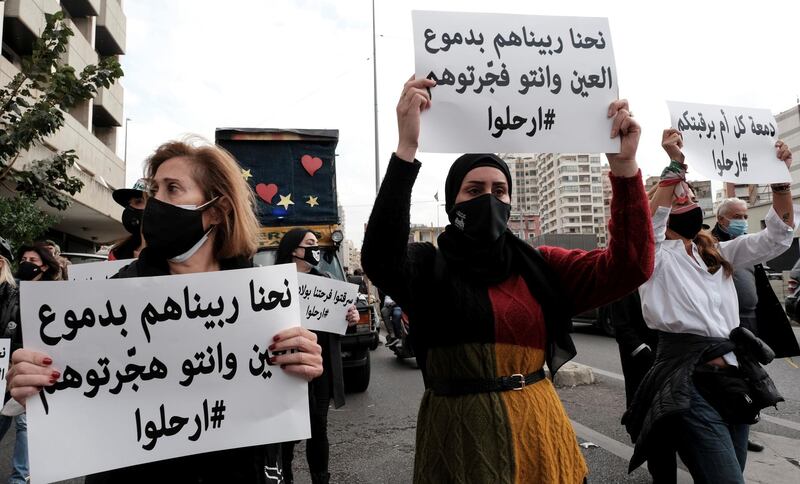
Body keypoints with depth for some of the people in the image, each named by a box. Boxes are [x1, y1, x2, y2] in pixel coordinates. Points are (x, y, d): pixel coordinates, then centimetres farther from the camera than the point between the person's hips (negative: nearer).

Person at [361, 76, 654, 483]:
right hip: (461, 433, -4)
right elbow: (380, 260, -30)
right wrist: (406, 149, -38)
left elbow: (629, 266, -6)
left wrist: (624, 165, -16)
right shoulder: (428, 266, -8)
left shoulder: (538, 265, 3)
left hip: (537, 429, 4)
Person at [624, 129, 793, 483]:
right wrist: (674, 166, -27)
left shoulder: (718, 254, 16)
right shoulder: (656, 256, -3)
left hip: (735, 378, 7)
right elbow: (648, 225, -25)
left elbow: (777, 237, 11)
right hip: (690, 383, -7)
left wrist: (780, 177, 1)